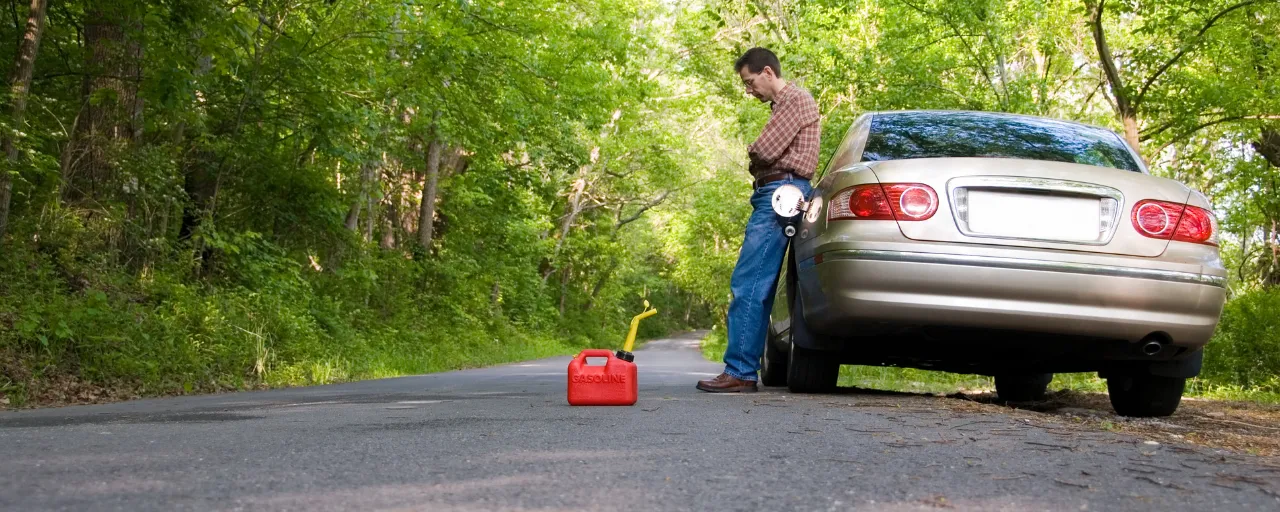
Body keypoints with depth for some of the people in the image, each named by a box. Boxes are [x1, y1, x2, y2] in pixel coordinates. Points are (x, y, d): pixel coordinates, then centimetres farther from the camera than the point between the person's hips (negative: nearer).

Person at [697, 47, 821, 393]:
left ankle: (740, 372, -17)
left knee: (748, 284, -15)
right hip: (771, 196, 11)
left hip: (781, 193, -11)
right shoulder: (781, 105, 26)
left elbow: (764, 151, -15)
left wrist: (752, 151, 5)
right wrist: (758, 155, 3)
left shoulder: (797, 100, -5)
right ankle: (744, 370, 9)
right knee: (757, 287, 8)